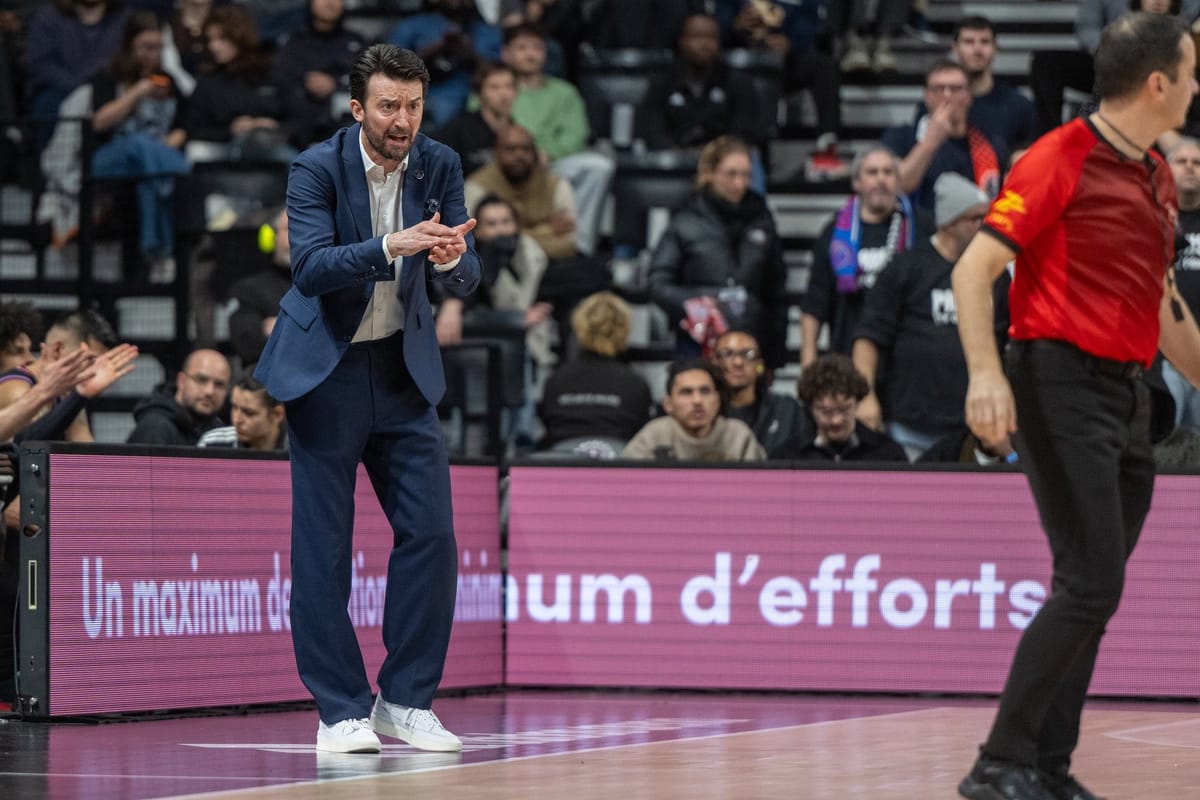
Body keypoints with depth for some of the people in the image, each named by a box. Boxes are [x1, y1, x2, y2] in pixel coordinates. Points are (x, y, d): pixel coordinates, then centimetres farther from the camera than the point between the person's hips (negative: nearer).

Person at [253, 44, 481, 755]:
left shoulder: (440, 167, -2)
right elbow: (311, 266, -26)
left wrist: (452, 259, -30)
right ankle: (341, 710, 4)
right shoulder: (318, 169, -13)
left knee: (431, 532, -4)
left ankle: (405, 701, 6)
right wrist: (393, 247, -40)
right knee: (323, 545, -3)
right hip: (325, 368, -4)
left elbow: (466, 278, -6)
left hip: (404, 368, 4)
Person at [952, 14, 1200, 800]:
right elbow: (975, 269, -12)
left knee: (1094, 590, 7)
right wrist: (987, 373, -24)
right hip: (1063, 385, -8)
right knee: (1090, 586, -13)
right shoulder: (1064, 159, -9)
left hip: (1128, 394, 8)